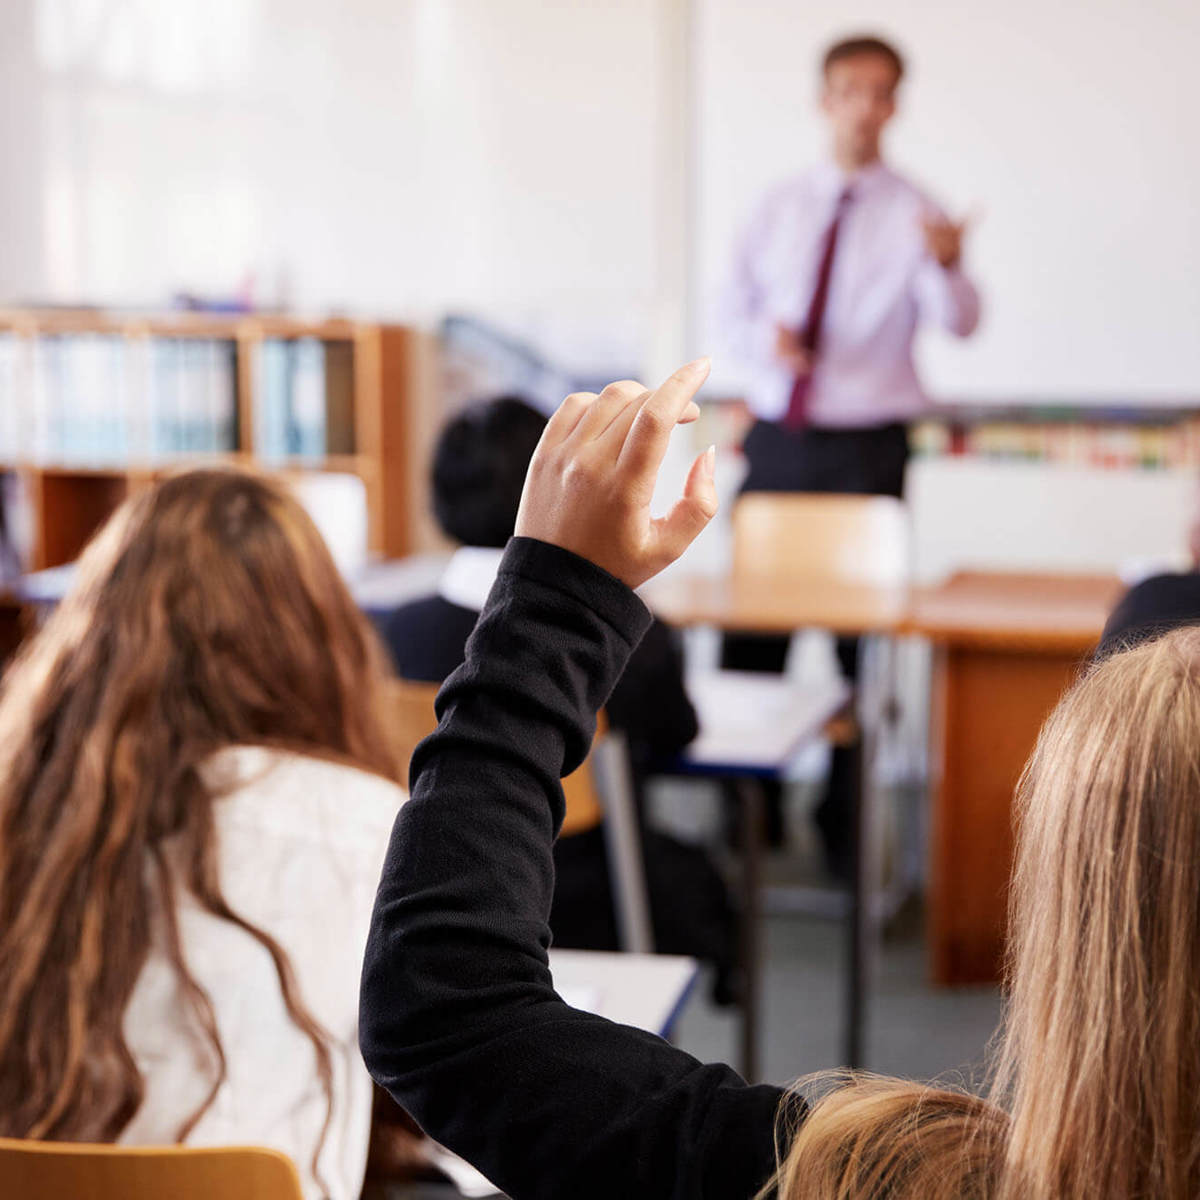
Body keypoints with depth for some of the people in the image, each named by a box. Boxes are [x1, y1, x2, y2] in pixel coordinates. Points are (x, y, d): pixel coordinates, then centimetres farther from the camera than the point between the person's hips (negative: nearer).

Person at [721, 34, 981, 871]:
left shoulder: (912, 215, -4)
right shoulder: (781, 207, 9)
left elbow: (959, 323, -19)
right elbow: (733, 307, 13)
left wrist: (948, 265, -41)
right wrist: (765, 338, -10)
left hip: (865, 447, -3)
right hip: (776, 440, 3)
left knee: (861, 636, 2)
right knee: (749, 631, 7)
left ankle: (847, 823, 16)